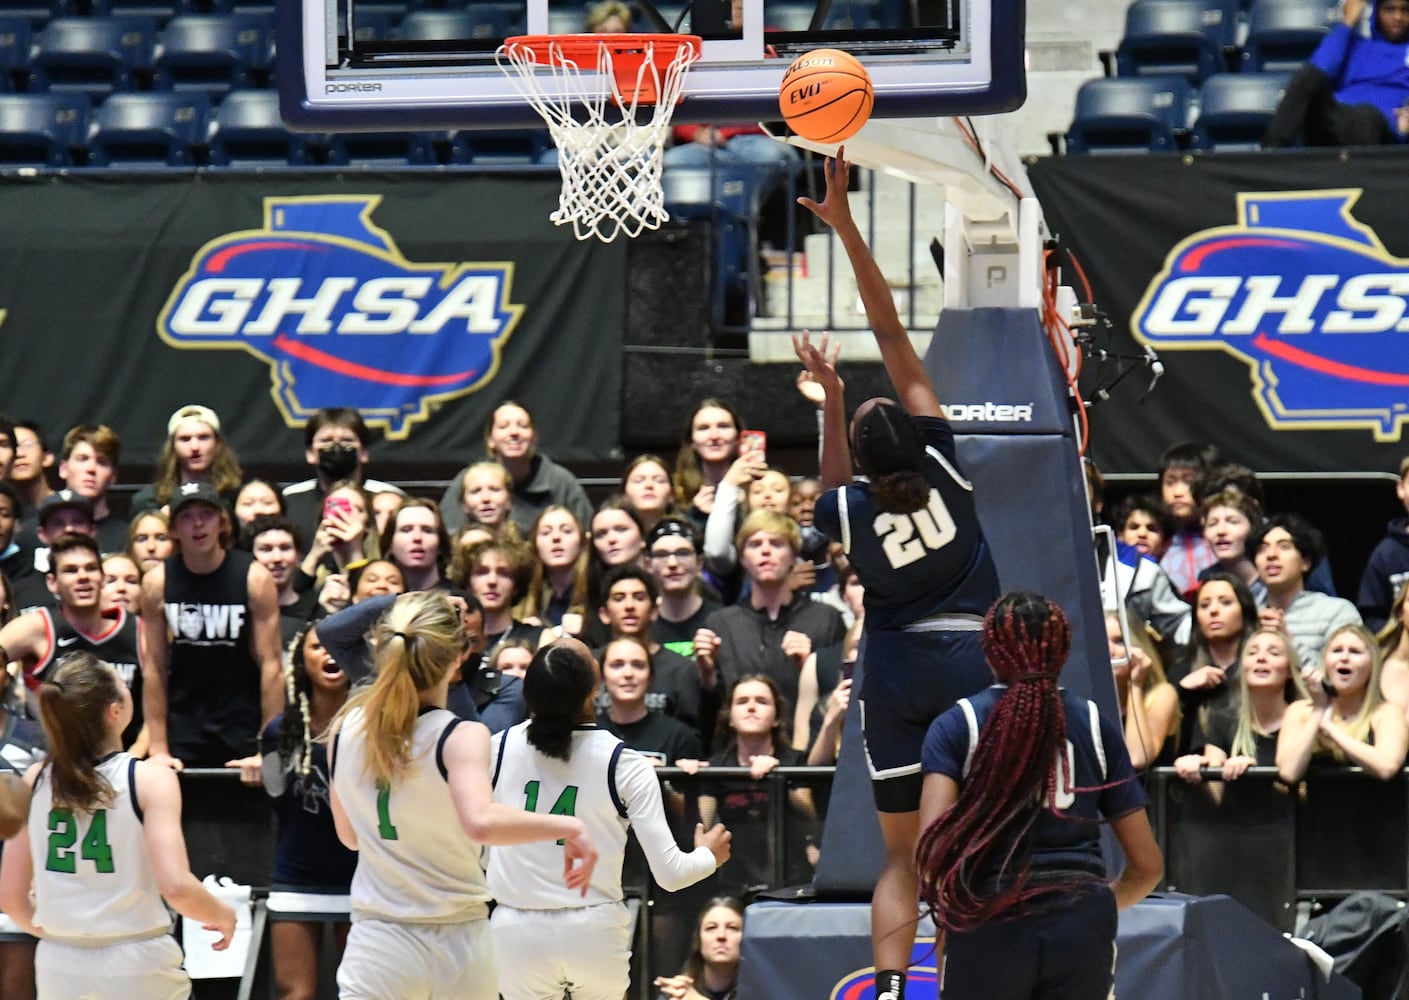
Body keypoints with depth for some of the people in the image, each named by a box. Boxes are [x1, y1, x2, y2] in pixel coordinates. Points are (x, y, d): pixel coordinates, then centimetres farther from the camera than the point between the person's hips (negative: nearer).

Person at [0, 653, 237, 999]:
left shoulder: (35, 781, 2)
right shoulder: (150, 780, -11)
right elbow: (176, 887, -20)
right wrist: (222, 915, 0)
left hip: (60, 970, 4)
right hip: (137, 969, -4)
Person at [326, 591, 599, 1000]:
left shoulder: (346, 729, -1)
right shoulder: (460, 737, -14)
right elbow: (481, 821, -32)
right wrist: (568, 827, -23)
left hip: (378, 942, 1)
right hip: (458, 946, -1)